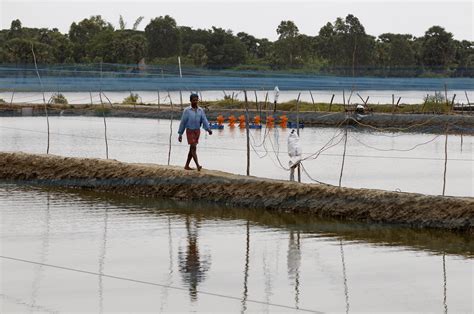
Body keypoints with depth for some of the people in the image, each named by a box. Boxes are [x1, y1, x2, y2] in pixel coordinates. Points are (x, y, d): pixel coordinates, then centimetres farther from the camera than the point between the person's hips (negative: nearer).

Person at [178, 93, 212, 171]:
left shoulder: (200, 110, 2)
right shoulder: (187, 110, -8)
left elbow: (204, 120, -8)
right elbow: (183, 122, -5)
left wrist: (208, 129, -25)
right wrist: (180, 134, -4)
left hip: (197, 131, 5)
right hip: (190, 131, -5)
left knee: (192, 149, 10)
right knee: (193, 148, -14)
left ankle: (187, 165, 21)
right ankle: (198, 166, -21)